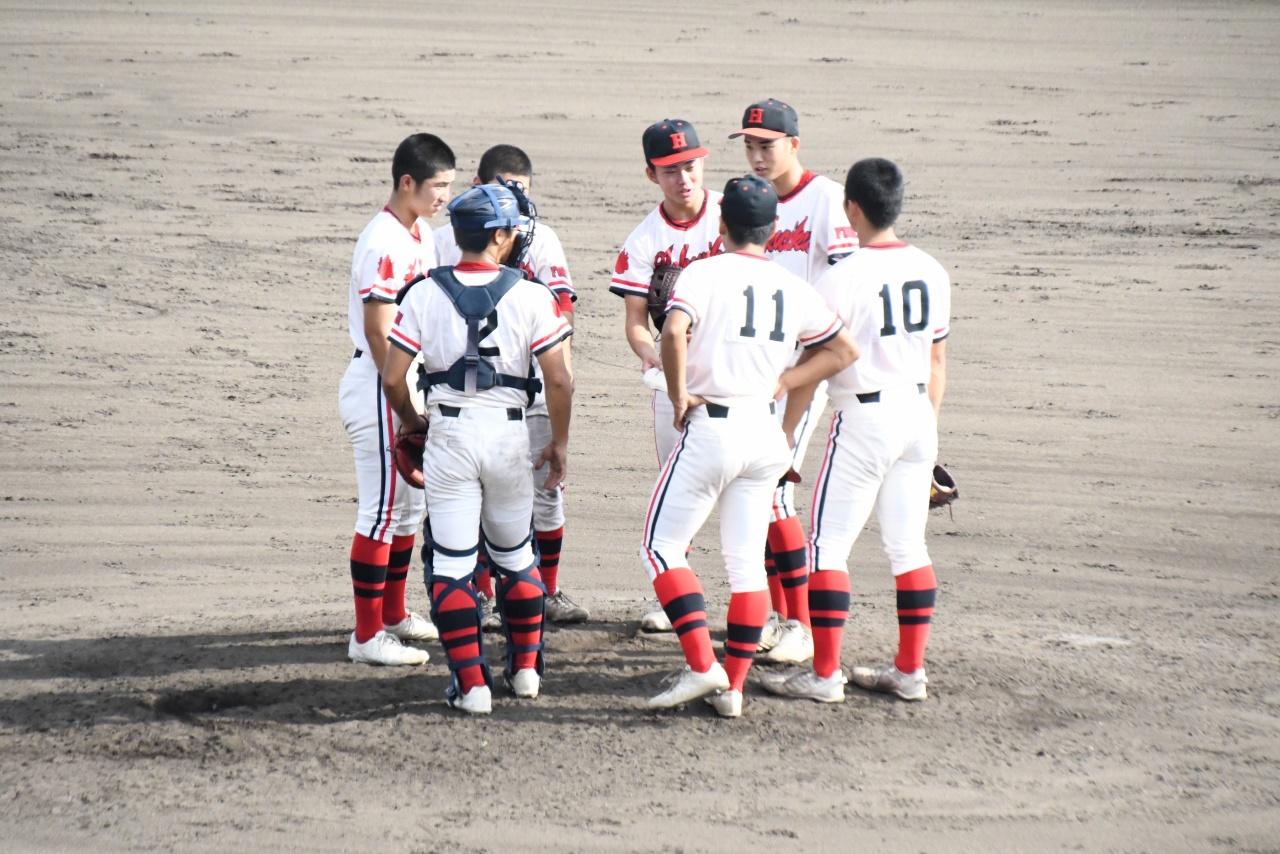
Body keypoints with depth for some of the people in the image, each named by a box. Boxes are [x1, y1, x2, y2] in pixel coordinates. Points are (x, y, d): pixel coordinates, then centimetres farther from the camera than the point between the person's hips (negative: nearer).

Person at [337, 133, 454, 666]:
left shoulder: (421, 234, 10)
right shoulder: (384, 243, -20)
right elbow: (378, 332, -21)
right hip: (380, 388, -10)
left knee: (410, 504, 19)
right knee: (383, 511, -6)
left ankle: (394, 615, 32)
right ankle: (367, 637, -1)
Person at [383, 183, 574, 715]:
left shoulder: (424, 294, -4)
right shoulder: (530, 297, -6)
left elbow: (393, 379, -4)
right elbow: (559, 380, -8)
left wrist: (414, 425, 15)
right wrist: (559, 443, 7)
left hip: (447, 433, -1)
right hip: (508, 434, 1)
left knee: (451, 562, 3)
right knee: (515, 555, 19)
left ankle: (470, 684, -2)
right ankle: (526, 669, 27)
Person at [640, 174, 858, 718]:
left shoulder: (705, 273, -7)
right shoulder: (793, 289, 8)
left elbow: (674, 331, -25)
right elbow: (843, 350, 16)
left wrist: (678, 394, -12)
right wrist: (783, 382, 13)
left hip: (711, 428, -5)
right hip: (766, 432, 5)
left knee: (661, 546, 5)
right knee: (747, 561, 11)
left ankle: (701, 666, -8)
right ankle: (733, 687, 10)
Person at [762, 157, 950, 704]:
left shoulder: (841, 280, -14)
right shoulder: (931, 272, 4)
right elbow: (937, 359, 13)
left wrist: (784, 431, 0)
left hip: (864, 418, -6)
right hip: (917, 413, 6)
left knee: (828, 546, 0)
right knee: (908, 545, 13)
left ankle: (825, 674, -1)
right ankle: (909, 670, 15)